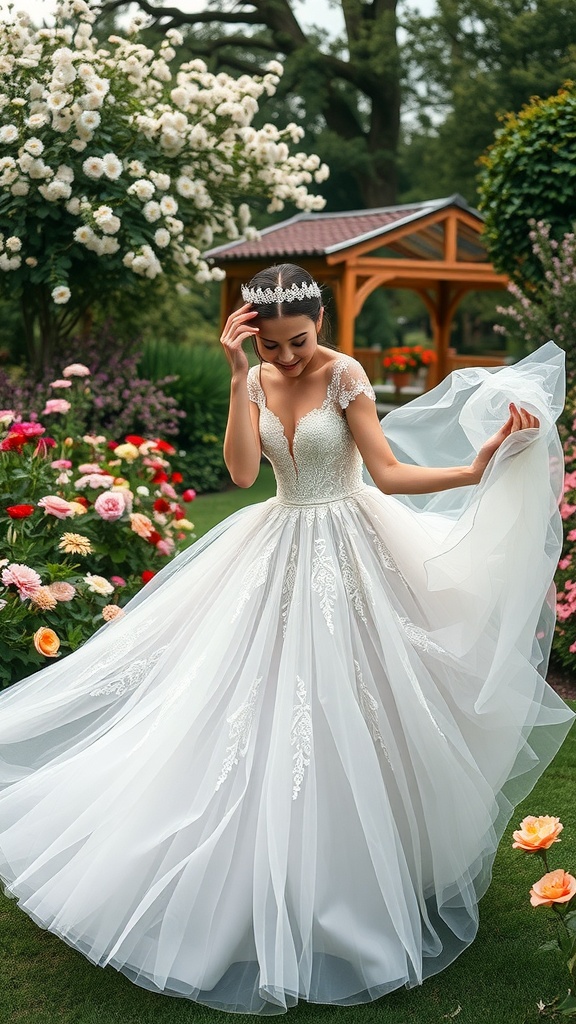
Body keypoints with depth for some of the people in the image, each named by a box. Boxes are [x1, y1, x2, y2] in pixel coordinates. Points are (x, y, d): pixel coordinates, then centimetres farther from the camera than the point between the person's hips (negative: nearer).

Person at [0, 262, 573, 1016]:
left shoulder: (345, 375, -12)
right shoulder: (257, 380, 1)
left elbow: (390, 474, -16)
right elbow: (242, 471, -13)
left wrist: (475, 469, -30)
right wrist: (240, 376, -17)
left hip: (345, 549, -4)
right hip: (280, 546, 5)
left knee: (339, 711, 1)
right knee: (266, 704, 8)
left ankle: (348, 884, 22)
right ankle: (279, 882, 27)